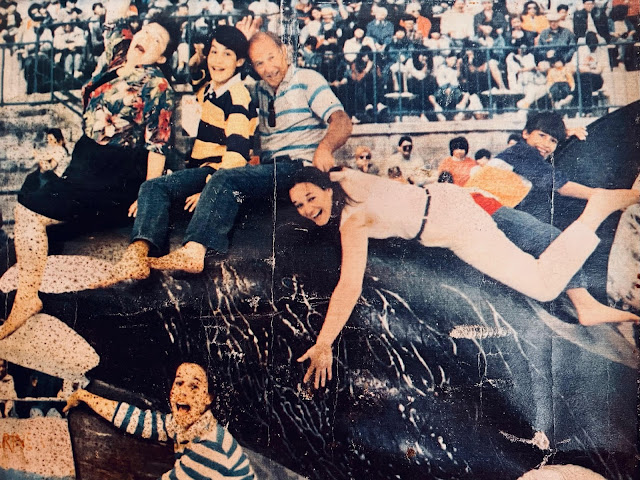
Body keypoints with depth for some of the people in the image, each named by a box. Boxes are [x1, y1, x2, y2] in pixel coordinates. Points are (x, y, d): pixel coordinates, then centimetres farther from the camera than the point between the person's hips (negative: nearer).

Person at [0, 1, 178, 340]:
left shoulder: (157, 87, -13)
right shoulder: (120, 57, 9)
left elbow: (158, 146, -17)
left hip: (115, 176, -10)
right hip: (84, 160, 10)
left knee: (31, 210, -16)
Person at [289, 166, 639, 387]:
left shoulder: (352, 220, -31)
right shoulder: (338, 178, -8)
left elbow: (350, 286, -40)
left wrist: (323, 345, -39)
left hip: (457, 224, -9)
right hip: (440, 197, 9)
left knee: (544, 286, -6)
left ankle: (599, 207, 7)